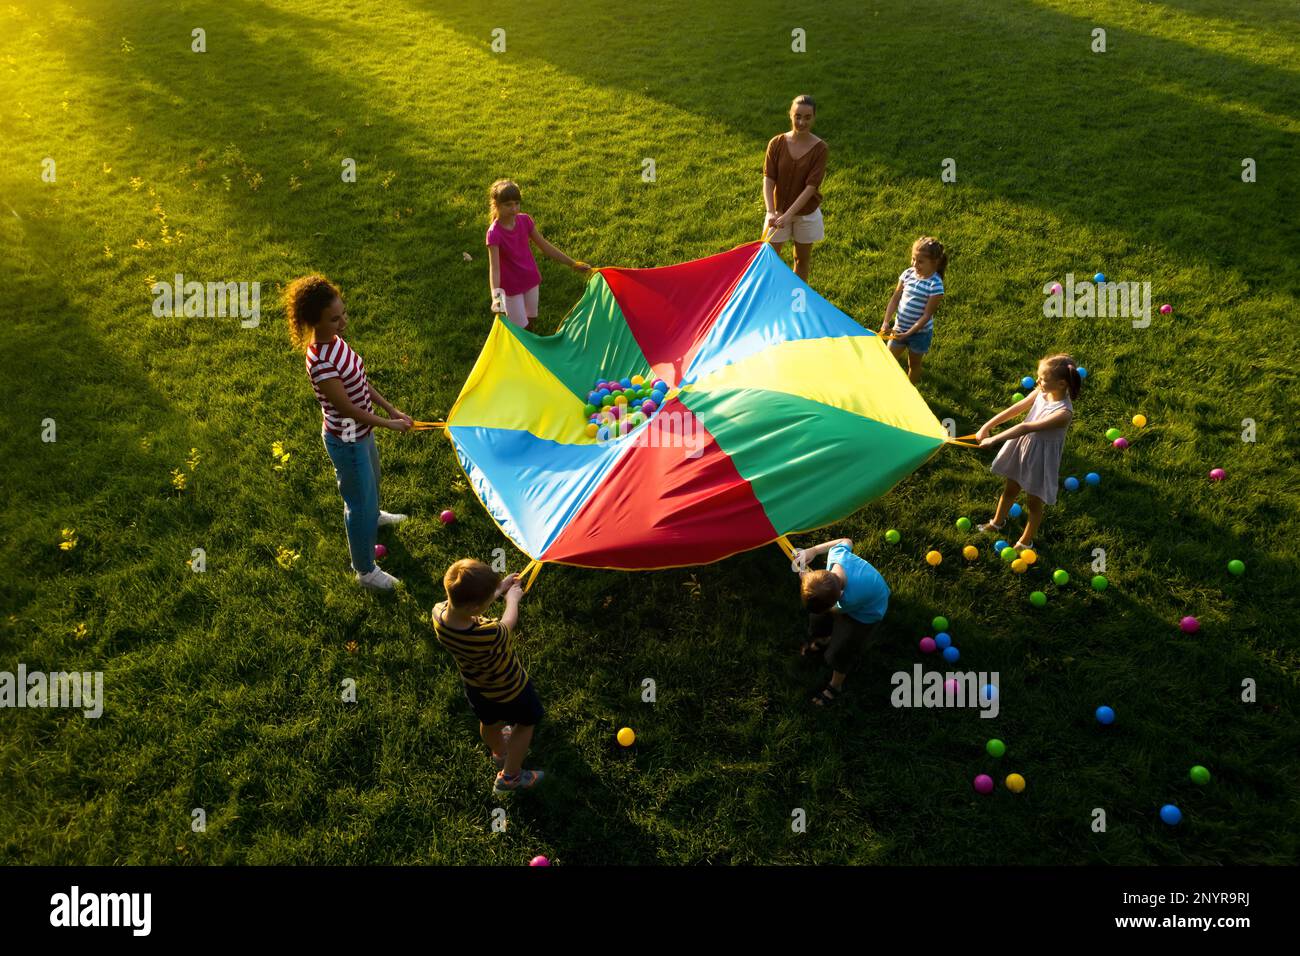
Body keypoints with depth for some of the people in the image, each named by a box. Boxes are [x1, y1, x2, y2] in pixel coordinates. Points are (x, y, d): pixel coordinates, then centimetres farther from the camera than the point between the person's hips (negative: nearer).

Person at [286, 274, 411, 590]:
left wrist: (391, 408, 1)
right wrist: (388, 423, -17)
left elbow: (361, 380, 4)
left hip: (361, 430, 9)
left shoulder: (336, 340, -7)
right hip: (346, 441, -9)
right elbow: (348, 408, -27)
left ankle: (373, 515, 67)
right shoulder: (321, 364, -34)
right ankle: (366, 571, 27)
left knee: (372, 479, 35)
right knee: (360, 503, 8)